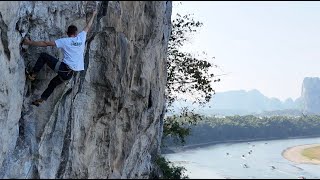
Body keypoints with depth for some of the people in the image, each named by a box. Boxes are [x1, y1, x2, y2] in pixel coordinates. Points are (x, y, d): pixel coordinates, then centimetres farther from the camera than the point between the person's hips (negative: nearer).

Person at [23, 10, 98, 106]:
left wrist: (30, 42, -3)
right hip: (70, 74, 6)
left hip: (64, 69, -6)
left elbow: (46, 43, -7)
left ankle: (32, 75, 4)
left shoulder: (64, 41, -4)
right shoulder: (81, 37, 6)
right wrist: (93, 14, 37)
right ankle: (41, 100, 27)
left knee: (43, 56, 8)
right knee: (53, 83, 29)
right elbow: (88, 26, 23)